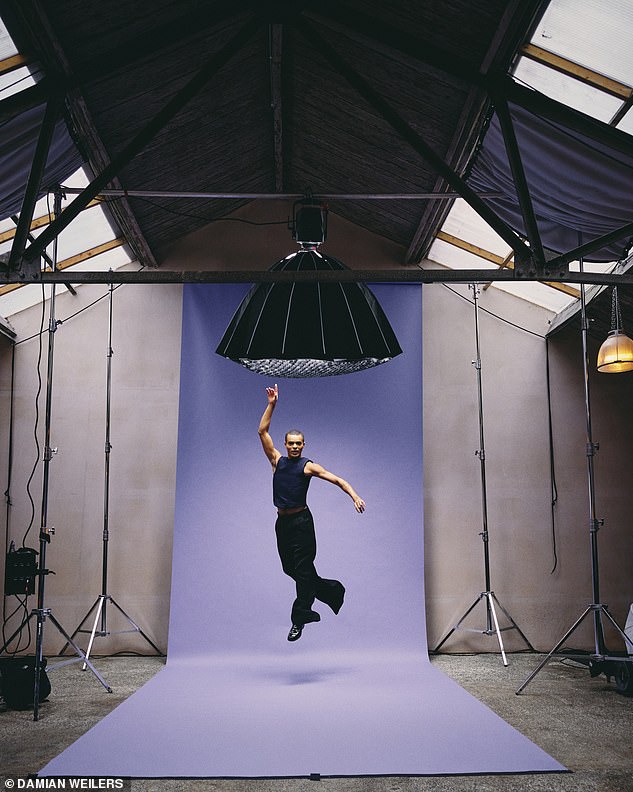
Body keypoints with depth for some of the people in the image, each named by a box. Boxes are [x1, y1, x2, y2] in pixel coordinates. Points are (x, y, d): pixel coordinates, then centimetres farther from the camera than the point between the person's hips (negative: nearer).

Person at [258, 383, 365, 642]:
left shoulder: (308, 466, -3)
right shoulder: (277, 461, 9)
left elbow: (337, 479, -10)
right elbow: (263, 431, 5)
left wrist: (354, 496, -24)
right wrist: (272, 404, 0)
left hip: (301, 521, -6)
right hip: (282, 521, 6)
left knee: (302, 570, -3)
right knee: (289, 568, 11)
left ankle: (299, 619, 5)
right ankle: (332, 590, 29)